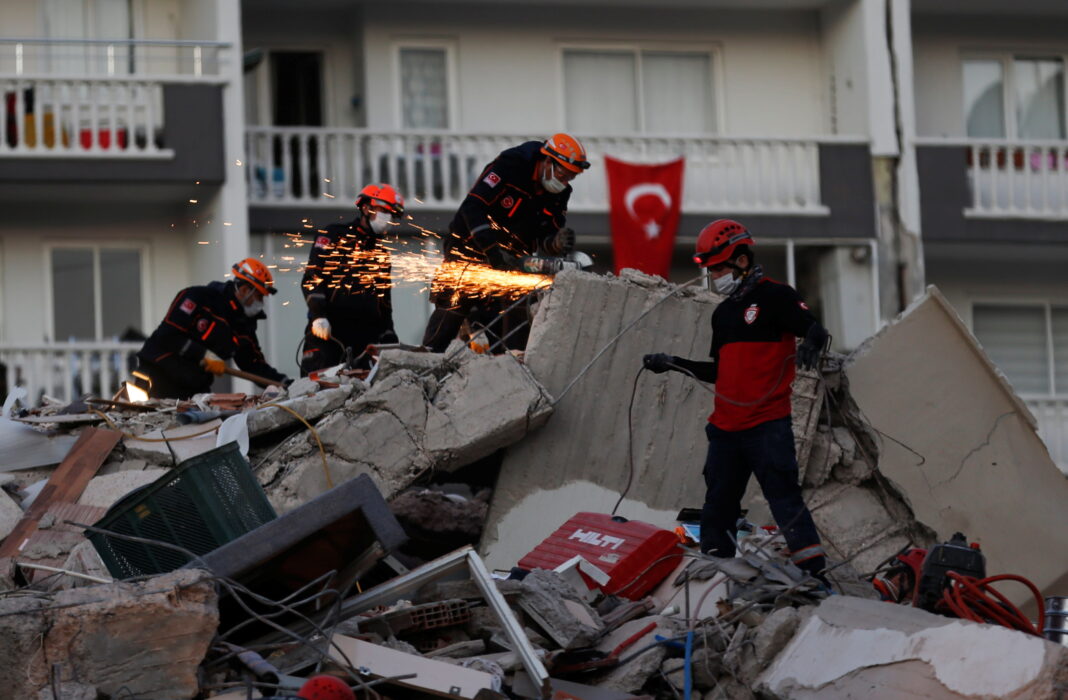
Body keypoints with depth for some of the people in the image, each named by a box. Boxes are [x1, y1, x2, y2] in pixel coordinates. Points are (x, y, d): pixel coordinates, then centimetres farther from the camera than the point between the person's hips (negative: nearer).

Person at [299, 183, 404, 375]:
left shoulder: (381, 253, 24)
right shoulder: (333, 236, 5)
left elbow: (384, 300, 28)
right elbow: (312, 278, -4)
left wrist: (390, 341, 18)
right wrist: (318, 315, -17)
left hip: (363, 335, 6)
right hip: (327, 329, -6)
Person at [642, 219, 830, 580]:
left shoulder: (774, 296, -3)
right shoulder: (722, 314, 20)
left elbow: (816, 330, -12)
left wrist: (809, 345, -34)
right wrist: (673, 364, 22)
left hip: (768, 424, -8)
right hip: (725, 426, 8)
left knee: (783, 496, -14)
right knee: (718, 507, 10)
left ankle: (814, 572, -15)